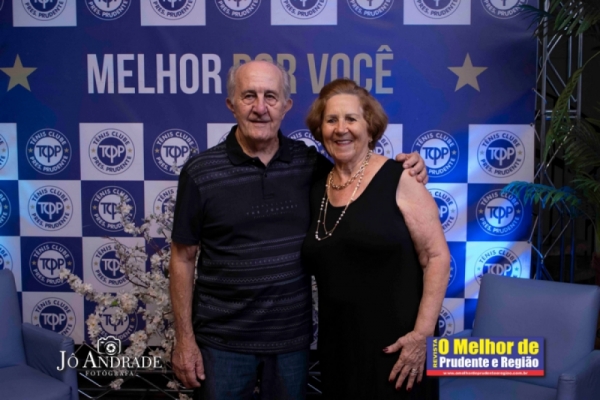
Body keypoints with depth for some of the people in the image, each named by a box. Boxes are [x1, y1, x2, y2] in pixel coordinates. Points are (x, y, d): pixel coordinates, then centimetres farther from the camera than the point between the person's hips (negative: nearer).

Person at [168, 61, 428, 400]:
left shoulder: (310, 163, -2)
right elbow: (183, 259, -4)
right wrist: (185, 339, -5)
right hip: (223, 338, -2)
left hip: (293, 336, 3)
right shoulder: (201, 172, -8)